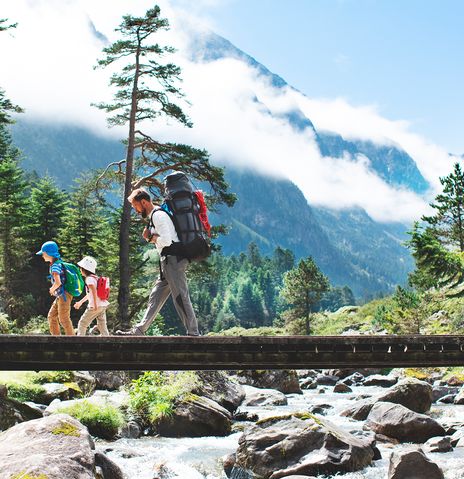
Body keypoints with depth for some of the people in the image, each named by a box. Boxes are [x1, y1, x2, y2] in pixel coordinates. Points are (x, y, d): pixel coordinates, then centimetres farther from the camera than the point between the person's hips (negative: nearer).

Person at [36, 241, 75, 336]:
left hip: (64, 296, -10)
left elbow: (58, 282, -31)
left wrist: (52, 290, -11)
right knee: (51, 316, 14)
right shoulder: (58, 263, 11)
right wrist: (53, 290, 19)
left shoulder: (55, 266, -18)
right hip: (60, 296, 10)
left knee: (64, 319, -3)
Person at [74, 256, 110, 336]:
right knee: (102, 326, 9)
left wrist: (95, 304, -31)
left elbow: (94, 290, -25)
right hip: (103, 306, 8)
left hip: (96, 306, -8)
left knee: (82, 323, 2)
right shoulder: (95, 277, 19)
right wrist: (80, 302, 39)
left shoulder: (89, 278, -9)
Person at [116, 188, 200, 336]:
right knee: (155, 296, 10)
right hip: (168, 262, 11)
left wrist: (150, 238, -4)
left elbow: (166, 240, -22)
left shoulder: (158, 215, -11)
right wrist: (150, 236, 6)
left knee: (180, 297, -9)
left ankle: (193, 333, -7)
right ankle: (138, 331, 14)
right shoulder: (154, 216, 21)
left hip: (172, 259, -11)